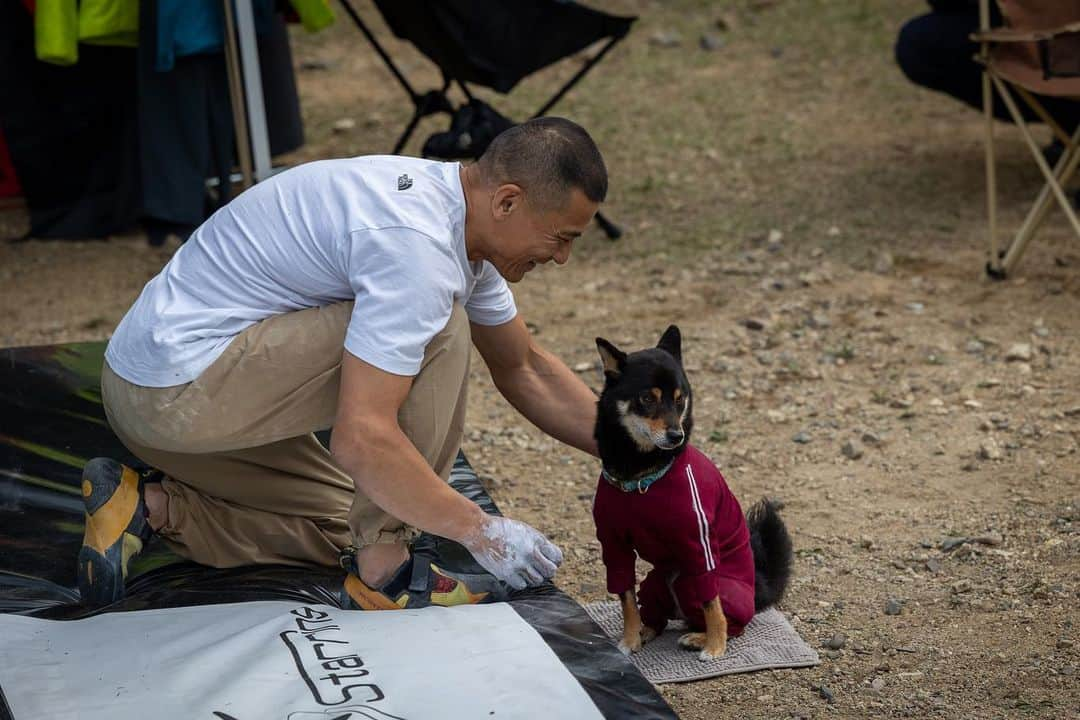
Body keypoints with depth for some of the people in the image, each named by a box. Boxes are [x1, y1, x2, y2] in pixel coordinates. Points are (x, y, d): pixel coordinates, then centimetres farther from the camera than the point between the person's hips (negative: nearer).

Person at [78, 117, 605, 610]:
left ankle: (149, 505, 9)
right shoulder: (413, 246, -25)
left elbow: (524, 370, 19)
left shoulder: (460, 219, 8)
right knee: (439, 334, -16)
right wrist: (482, 532, -19)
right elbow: (362, 438, -29)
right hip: (182, 384, -10)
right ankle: (382, 571, -9)